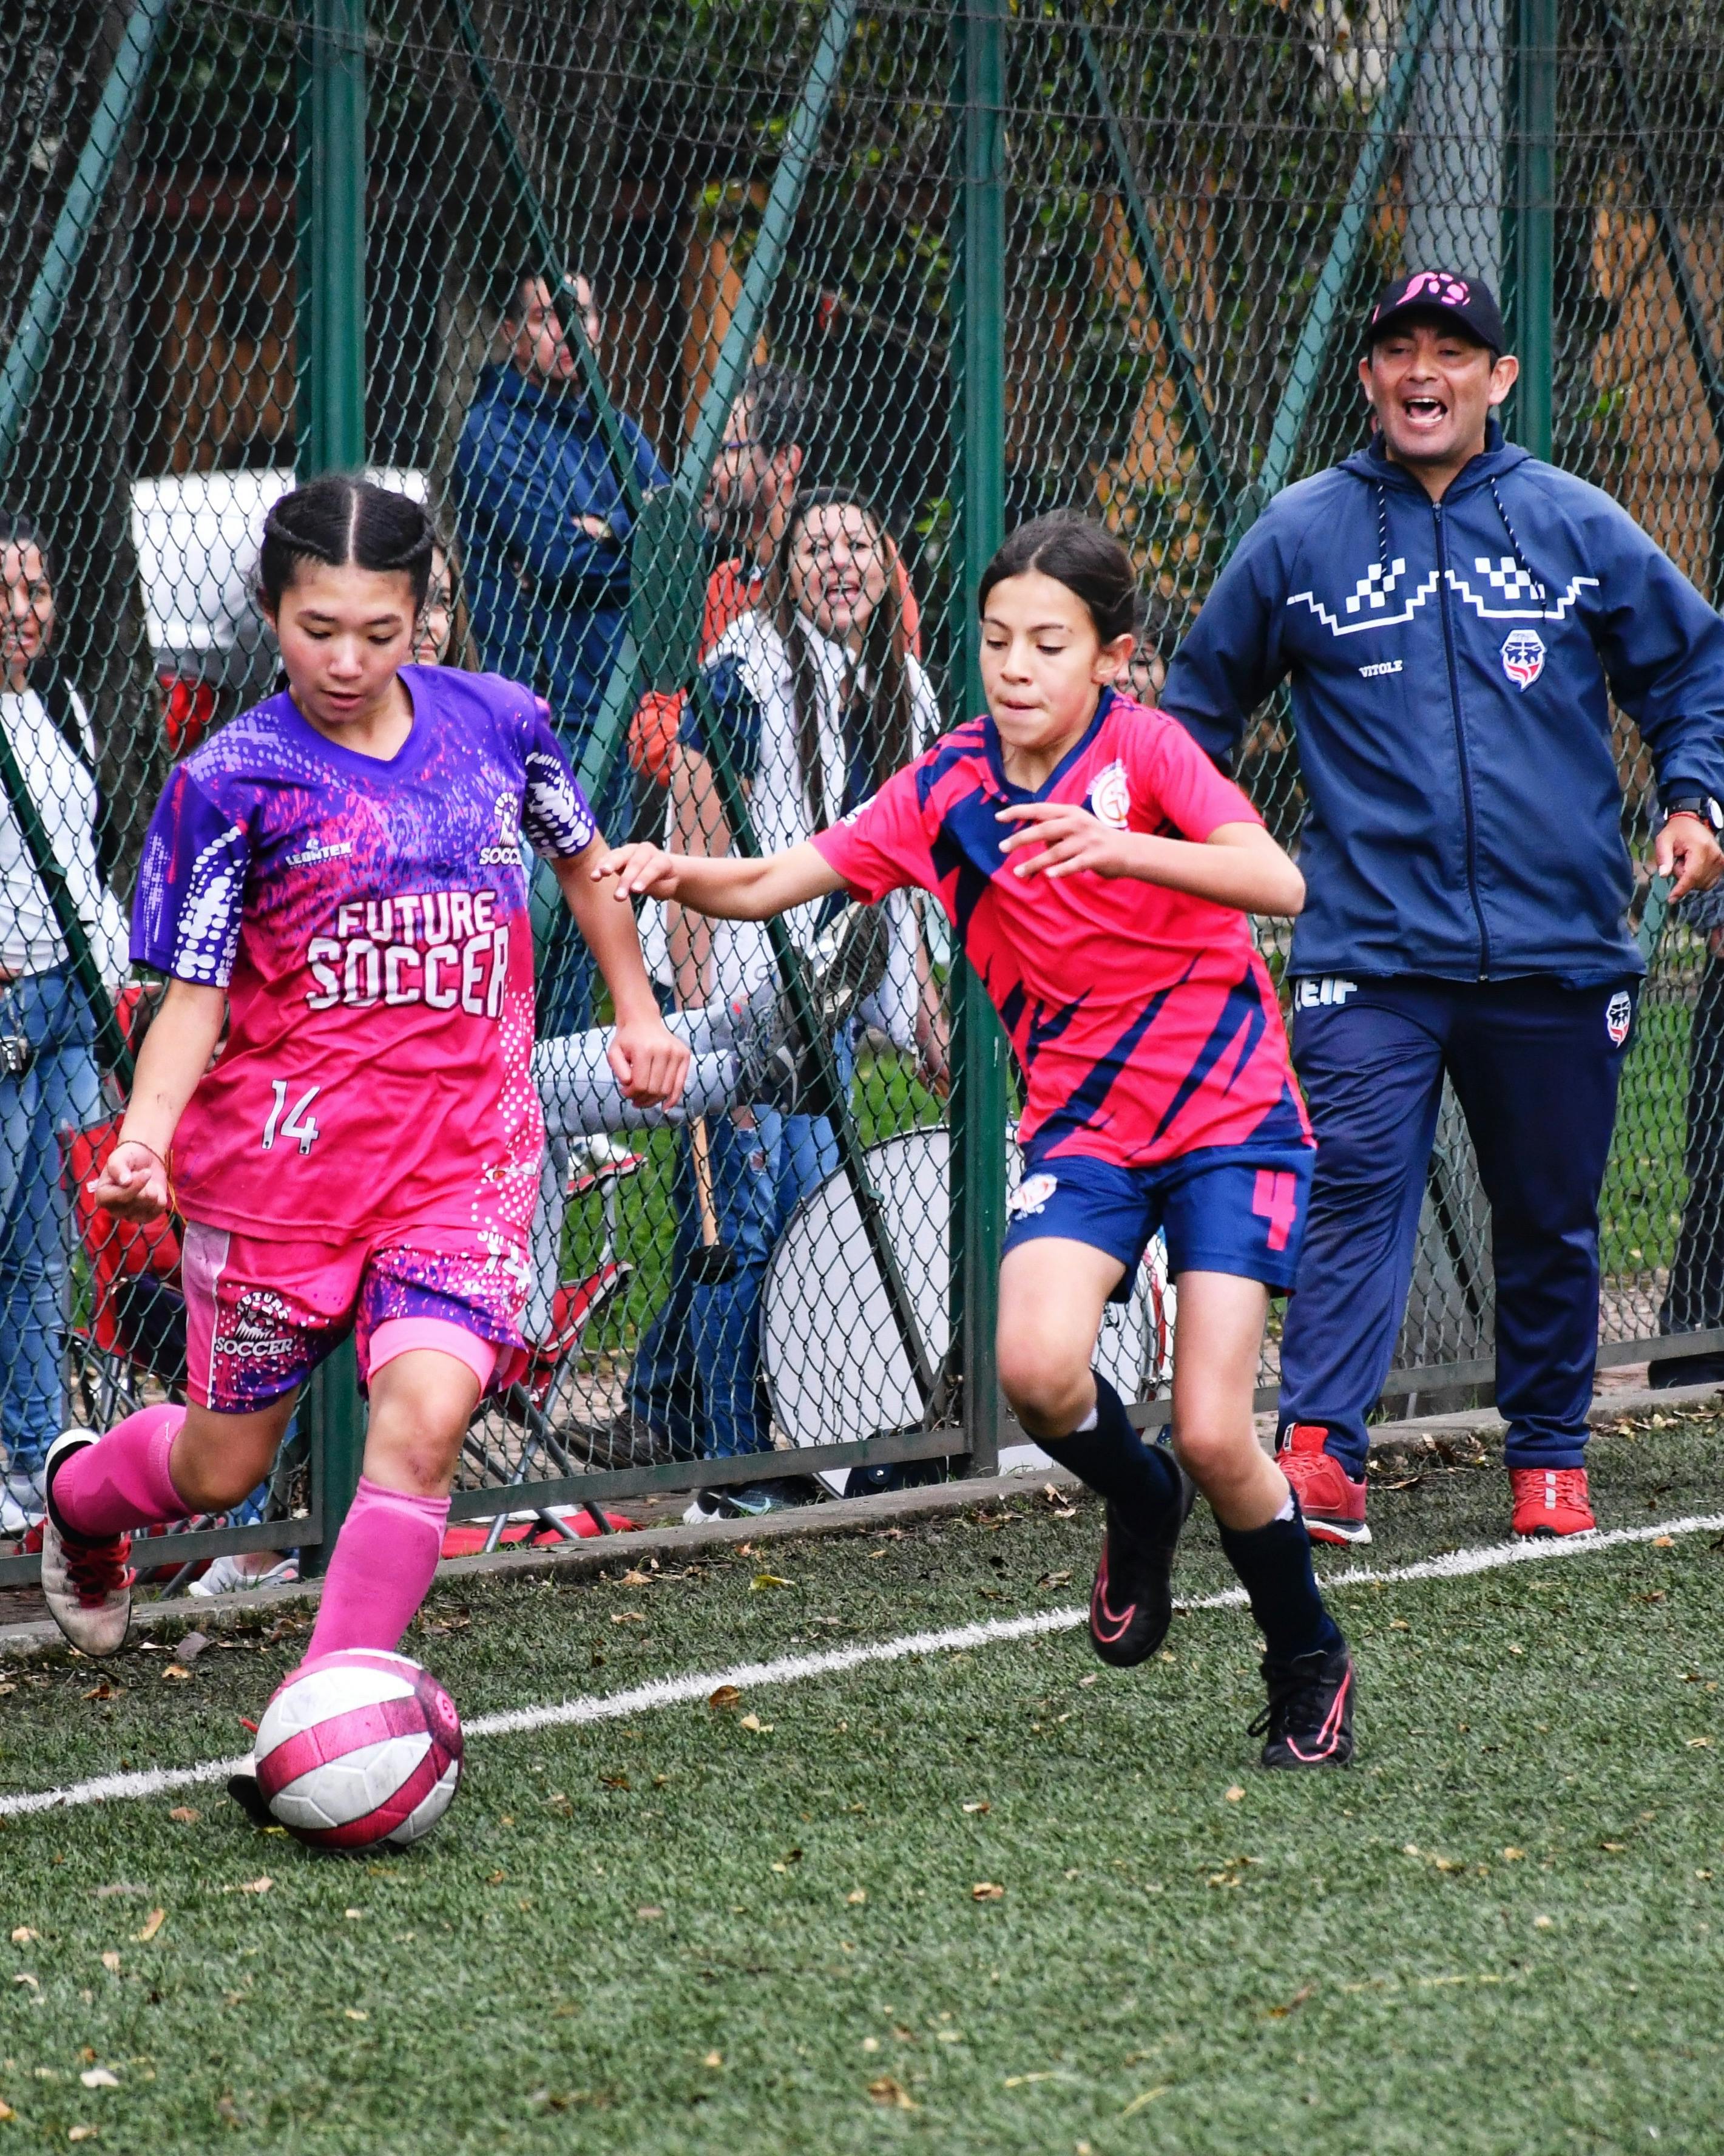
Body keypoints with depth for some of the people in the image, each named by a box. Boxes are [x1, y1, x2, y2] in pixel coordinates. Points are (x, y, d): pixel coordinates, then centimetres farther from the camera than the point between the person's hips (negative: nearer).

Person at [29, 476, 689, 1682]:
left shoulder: (497, 722, 2)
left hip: (465, 1155, 2)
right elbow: (196, 993, -7)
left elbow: (582, 859, 23)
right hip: (283, 1158, -1)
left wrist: (638, 1012, 27)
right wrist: (143, 1136, -23)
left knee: (423, 1420, -22)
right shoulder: (234, 779, -7)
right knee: (225, 1467, 12)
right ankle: (80, 1493, 47)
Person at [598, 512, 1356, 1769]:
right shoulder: (947, 791, -1)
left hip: (1231, 1115, -3)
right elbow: (773, 883, -3)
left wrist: (1119, 848, -41)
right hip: (1084, 1122, 3)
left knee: (1212, 1433, -13)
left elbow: (1279, 883, -27)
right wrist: (677, 876, -24)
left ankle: (1310, 1664, 15)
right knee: (1039, 1368, -24)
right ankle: (1139, 1508, 12)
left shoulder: (1143, 747, -12)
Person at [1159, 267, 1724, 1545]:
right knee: (1358, 1189, -15)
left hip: (1557, 950, 2)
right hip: (1369, 948, -2)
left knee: (1552, 1218, 10)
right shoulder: (1301, 537, 5)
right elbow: (1203, 697, 16)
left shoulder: (1579, 529, 6)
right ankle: (1318, 1452, -22)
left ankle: (1550, 1458, 22)